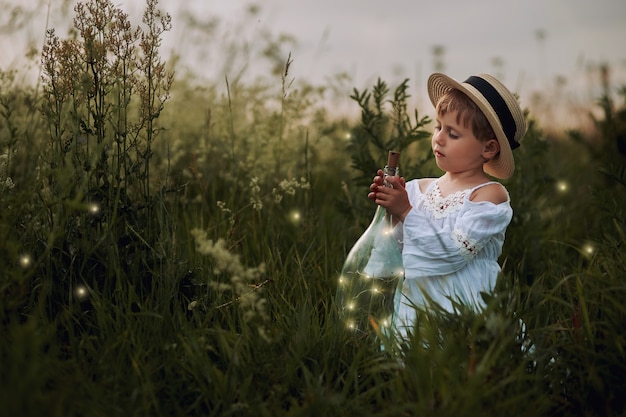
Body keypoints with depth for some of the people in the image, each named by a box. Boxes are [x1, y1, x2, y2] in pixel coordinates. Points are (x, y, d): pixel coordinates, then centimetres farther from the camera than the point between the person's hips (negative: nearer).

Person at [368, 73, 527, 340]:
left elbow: (454, 252, -20)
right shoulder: (420, 189, 7)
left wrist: (406, 212, -17)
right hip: (414, 302, 4)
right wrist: (391, 213, -9)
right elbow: (399, 247, 7)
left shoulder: (490, 195, -8)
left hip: (462, 306, -4)